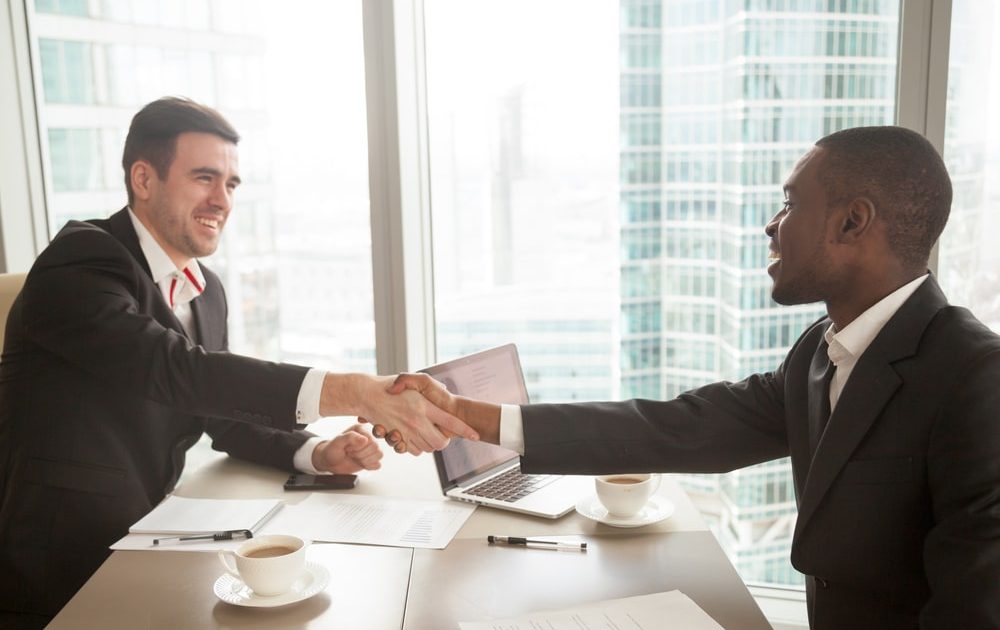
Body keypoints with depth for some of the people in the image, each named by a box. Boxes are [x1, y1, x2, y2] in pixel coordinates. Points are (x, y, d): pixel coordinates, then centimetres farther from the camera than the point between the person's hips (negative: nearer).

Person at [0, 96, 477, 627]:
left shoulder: (207, 291, 8)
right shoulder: (80, 260, -18)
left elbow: (222, 414, 13)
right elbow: (176, 368, -33)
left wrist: (317, 453, -7)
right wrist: (357, 392, -43)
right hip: (53, 579, -7)